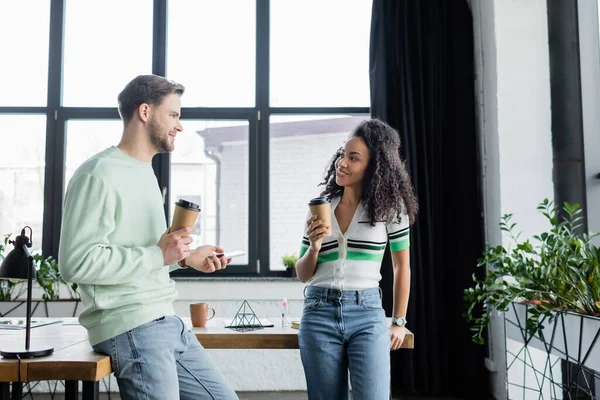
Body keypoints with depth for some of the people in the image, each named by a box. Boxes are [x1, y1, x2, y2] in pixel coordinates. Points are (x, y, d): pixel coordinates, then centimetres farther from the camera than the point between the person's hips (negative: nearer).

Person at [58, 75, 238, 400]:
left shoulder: (145, 172, 17)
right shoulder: (99, 175, -14)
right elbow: (76, 262, -22)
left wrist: (186, 257, 12)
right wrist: (159, 255, -20)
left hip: (166, 322, 9)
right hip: (131, 328, -9)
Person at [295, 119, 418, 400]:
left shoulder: (389, 207, 0)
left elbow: (401, 266, 8)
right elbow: (303, 275, 11)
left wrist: (399, 321, 7)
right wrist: (314, 247, -8)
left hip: (367, 313, -2)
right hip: (319, 313, 3)